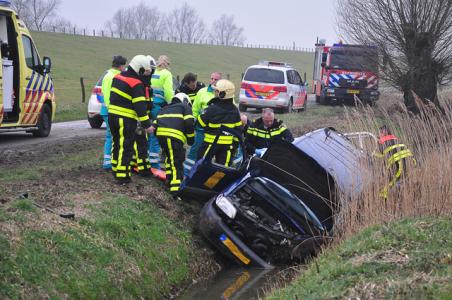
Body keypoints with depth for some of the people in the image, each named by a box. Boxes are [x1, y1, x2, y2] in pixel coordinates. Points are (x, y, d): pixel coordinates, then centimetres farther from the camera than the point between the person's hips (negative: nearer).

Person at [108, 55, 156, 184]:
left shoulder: (118, 77, 11)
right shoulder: (136, 84, -15)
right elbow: (140, 107, -18)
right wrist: (146, 124, -15)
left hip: (112, 114, 8)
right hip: (126, 119, -8)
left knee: (117, 143, 20)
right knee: (126, 147, -4)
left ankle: (116, 169, 31)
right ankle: (122, 175, -5)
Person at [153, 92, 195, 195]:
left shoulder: (164, 109, 36)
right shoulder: (185, 107, 21)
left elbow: (155, 123, 26)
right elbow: (189, 123, 4)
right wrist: (190, 138, 13)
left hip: (160, 133, 6)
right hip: (174, 135, -6)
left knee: (169, 157, 27)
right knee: (177, 162, -10)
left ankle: (170, 179, 26)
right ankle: (176, 188, -22)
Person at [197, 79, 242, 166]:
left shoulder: (212, 109, -16)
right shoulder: (235, 110, 2)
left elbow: (200, 123, -8)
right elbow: (238, 129, 7)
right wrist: (235, 145, 15)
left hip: (211, 142, -5)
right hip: (227, 145, 5)